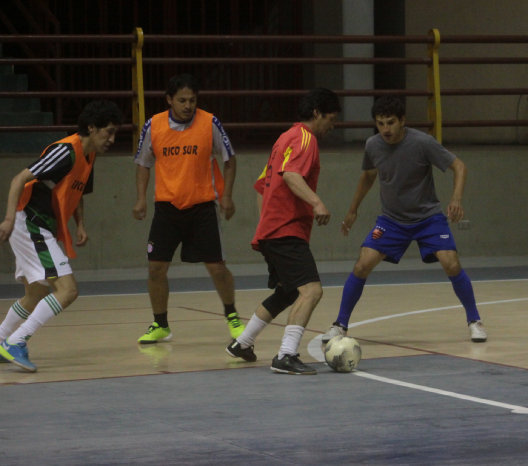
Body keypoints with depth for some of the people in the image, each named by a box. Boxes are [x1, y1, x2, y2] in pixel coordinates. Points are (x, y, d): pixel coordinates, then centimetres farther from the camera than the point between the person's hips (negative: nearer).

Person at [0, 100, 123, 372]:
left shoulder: (88, 156, 12)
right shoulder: (66, 151, -17)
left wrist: (81, 225, 11)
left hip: (42, 231, 10)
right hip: (30, 225, -10)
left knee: (36, 296, 21)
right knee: (67, 289, -19)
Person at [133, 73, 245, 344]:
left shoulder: (210, 123, -9)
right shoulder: (153, 126, -4)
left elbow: (229, 159, 3)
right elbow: (143, 163, 10)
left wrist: (226, 195, -6)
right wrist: (141, 198, -1)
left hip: (203, 205, -2)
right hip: (167, 205, 2)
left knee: (216, 267, -2)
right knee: (156, 267, -2)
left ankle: (232, 317, 21)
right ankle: (160, 326, 14)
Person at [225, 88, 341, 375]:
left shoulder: (287, 137, 21)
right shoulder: (304, 138, -9)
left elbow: (261, 186, 27)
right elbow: (290, 174, -29)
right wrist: (316, 202, -41)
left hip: (271, 230, 11)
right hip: (287, 232, -11)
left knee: (286, 293, 25)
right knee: (311, 289, -21)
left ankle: (241, 344, 36)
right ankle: (286, 357, -30)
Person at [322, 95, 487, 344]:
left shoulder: (422, 143, -22)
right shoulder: (373, 146, -9)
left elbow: (459, 166, -14)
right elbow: (368, 176, 12)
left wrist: (456, 199, -31)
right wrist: (352, 211, 19)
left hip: (428, 216, -2)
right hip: (391, 218, 3)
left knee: (451, 264, -18)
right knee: (362, 265, -13)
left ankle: (474, 321, 4)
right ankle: (340, 325, 3)